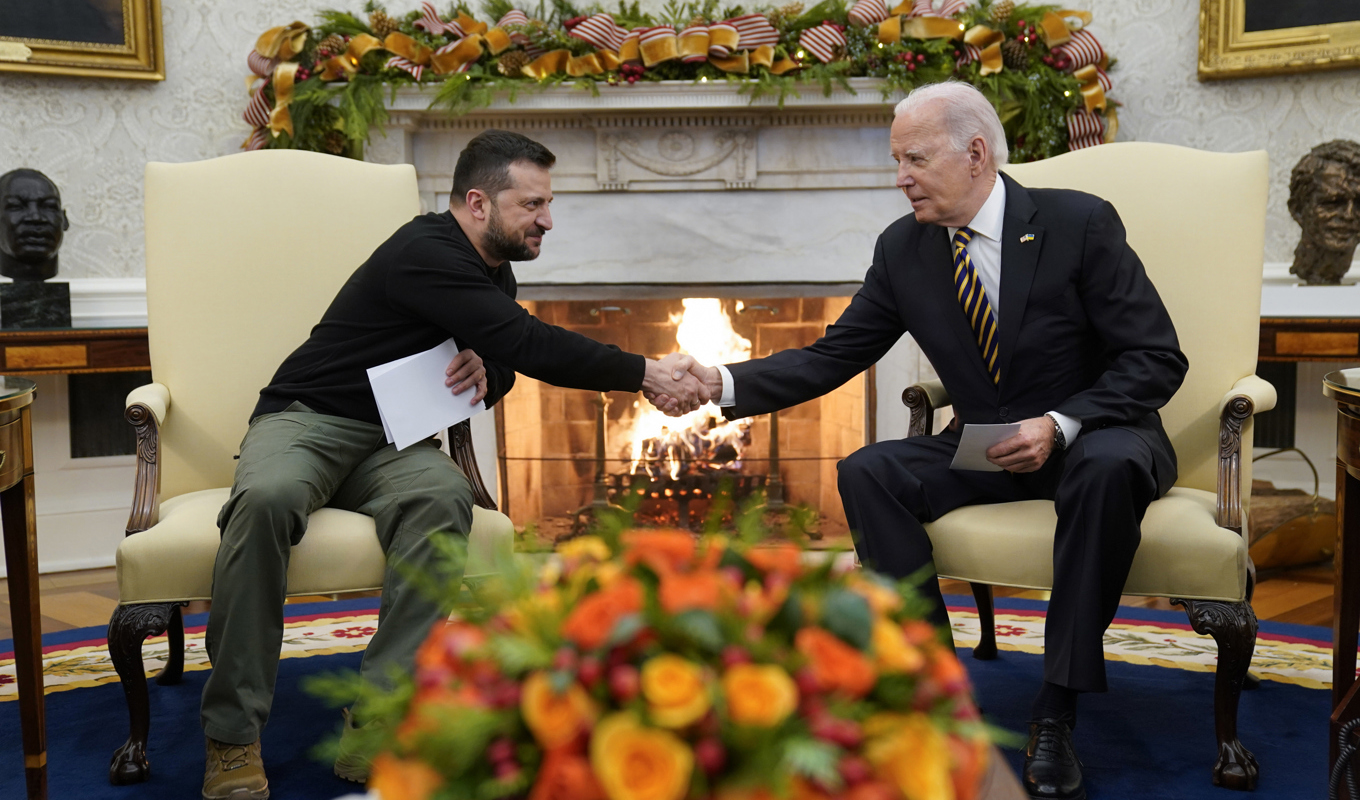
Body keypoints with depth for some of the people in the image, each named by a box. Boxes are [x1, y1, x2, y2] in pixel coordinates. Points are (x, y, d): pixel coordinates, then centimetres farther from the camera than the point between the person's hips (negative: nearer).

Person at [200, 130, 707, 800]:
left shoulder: (495, 272, 11)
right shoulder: (425, 253, -19)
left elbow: (509, 359, 19)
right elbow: (530, 345, -27)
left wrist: (484, 369, -7)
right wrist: (647, 374, -25)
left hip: (392, 441, 6)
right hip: (306, 419, -6)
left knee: (443, 499, -31)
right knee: (267, 500, -40)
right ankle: (232, 737, -27)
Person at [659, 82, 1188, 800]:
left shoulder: (1079, 223, -14)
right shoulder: (904, 248, -1)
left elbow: (1156, 359, -14)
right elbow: (832, 357, 0)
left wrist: (1060, 424, -28)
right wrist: (724, 383, -14)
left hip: (1090, 440, -4)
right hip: (983, 447, 4)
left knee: (1110, 466, -38)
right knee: (867, 473, -20)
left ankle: (1055, 714, -28)